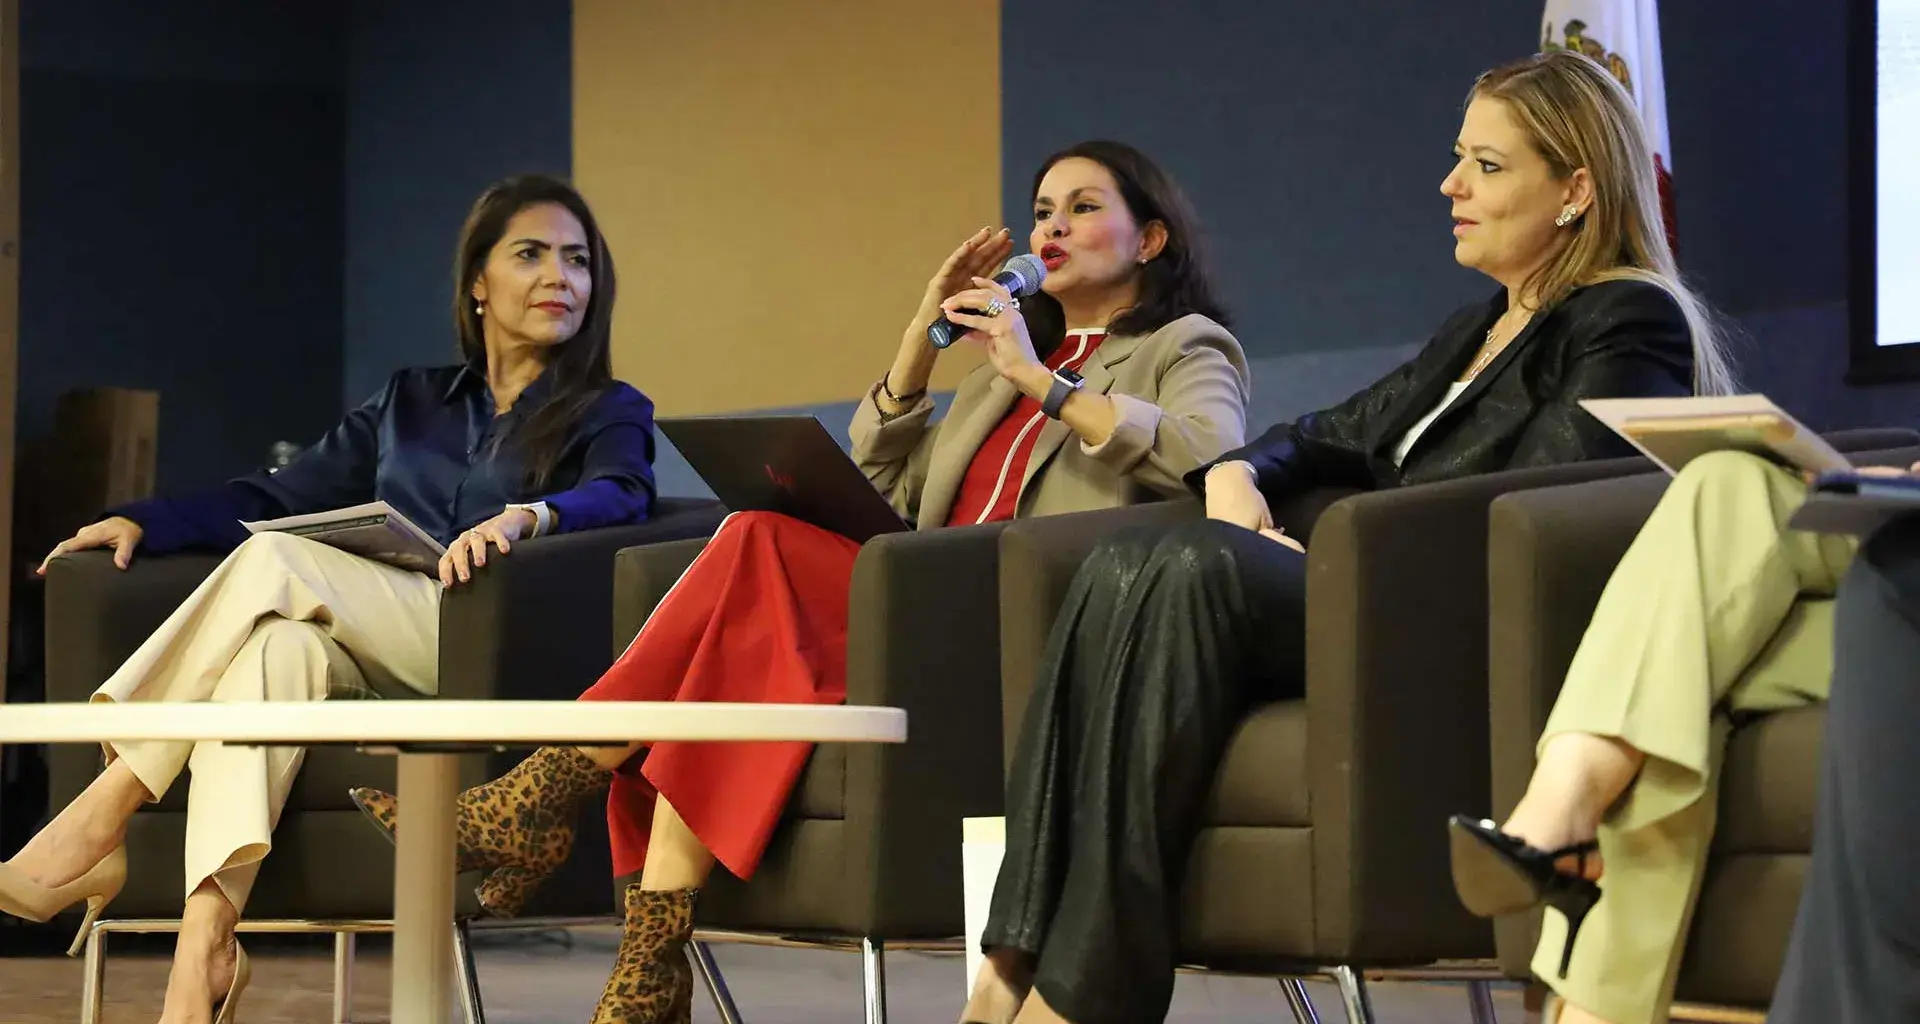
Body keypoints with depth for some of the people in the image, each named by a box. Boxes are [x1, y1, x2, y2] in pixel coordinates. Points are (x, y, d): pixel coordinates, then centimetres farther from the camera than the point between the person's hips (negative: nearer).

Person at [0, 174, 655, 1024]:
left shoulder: (609, 413, 12)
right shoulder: (411, 403, 27)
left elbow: (619, 496, -11)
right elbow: (276, 497, 21)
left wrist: (527, 516, -34)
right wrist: (140, 522, 4)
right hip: (370, 671, 4)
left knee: (275, 563, -25)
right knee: (280, 646, -32)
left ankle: (106, 811, -28)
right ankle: (206, 934, -48)